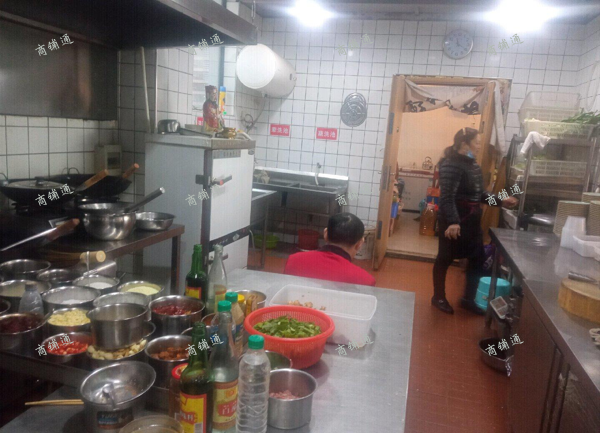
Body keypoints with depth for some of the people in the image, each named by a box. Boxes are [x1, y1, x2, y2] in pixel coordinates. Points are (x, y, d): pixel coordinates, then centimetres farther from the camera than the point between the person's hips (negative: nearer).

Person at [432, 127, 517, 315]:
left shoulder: (473, 165, 11)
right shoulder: (452, 165, -17)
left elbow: (480, 194, 19)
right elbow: (447, 197, -26)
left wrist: (501, 201, 11)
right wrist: (452, 222, -34)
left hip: (472, 222, 9)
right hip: (454, 223, -9)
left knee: (478, 259, 13)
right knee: (445, 260, 6)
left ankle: (468, 299, 27)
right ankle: (439, 297, 23)